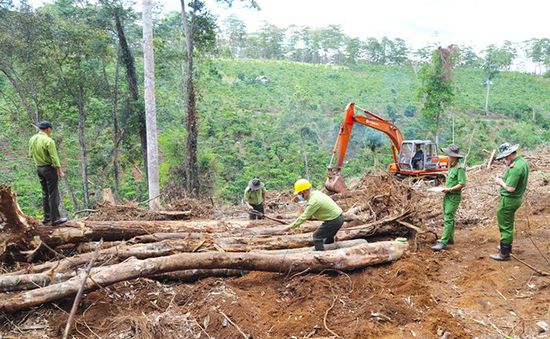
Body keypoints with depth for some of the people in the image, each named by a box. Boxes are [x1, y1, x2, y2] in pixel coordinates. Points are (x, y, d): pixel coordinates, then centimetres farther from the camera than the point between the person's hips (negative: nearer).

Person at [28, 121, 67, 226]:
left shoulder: (32, 139, 4)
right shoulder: (49, 141, -20)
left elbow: (31, 154, 14)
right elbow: (54, 158, -19)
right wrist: (60, 171, -12)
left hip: (39, 168, 8)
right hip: (49, 168, -8)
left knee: (45, 193, 16)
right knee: (53, 194, -1)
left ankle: (47, 217, 22)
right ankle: (55, 219, 3)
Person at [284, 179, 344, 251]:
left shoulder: (313, 201, -24)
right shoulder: (316, 193, 4)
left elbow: (304, 217, -19)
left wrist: (291, 227, -12)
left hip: (334, 220, -9)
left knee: (317, 236, -2)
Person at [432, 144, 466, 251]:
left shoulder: (460, 168, -16)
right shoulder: (451, 167, 11)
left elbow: (462, 184, -21)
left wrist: (449, 189, -19)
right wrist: (445, 188, 9)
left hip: (454, 196, -9)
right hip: (448, 195, 9)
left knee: (448, 219, -10)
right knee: (448, 218, 16)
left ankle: (443, 242, -11)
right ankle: (450, 238, 26)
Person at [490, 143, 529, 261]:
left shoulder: (515, 168, -27)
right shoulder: (523, 161, 5)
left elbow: (510, 188, -29)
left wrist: (501, 182, -12)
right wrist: (504, 178, 4)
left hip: (509, 200, -10)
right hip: (517, 198, 10)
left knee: (506, 227, 0)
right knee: (508, 224, 25)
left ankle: (504, 253, 9)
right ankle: (507, 246, 40)